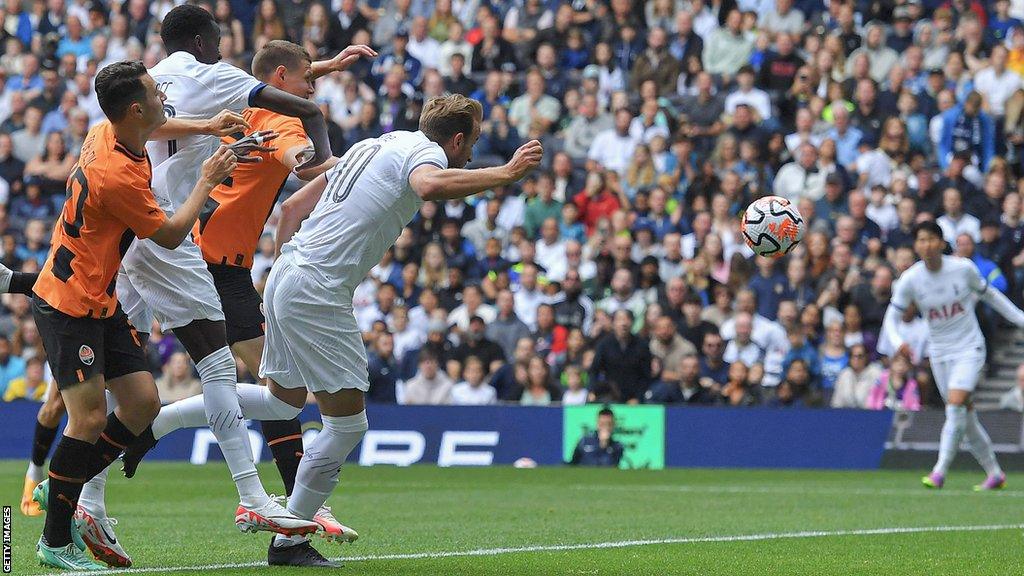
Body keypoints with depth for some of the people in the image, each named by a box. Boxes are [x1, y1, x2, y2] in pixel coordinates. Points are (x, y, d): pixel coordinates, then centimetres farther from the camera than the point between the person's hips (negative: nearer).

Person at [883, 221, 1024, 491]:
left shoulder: (964, 268, -12)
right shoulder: (910, 279, -10)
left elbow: (988, 294, 6)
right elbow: (891, 317, -6)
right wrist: (897, 341, -27)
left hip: (970, 348, -3)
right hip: (939, 353, 3)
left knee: (956, 404, -20)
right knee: (965, 414, 7)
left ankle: (940, 472, -18)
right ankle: (994, 473, 20)